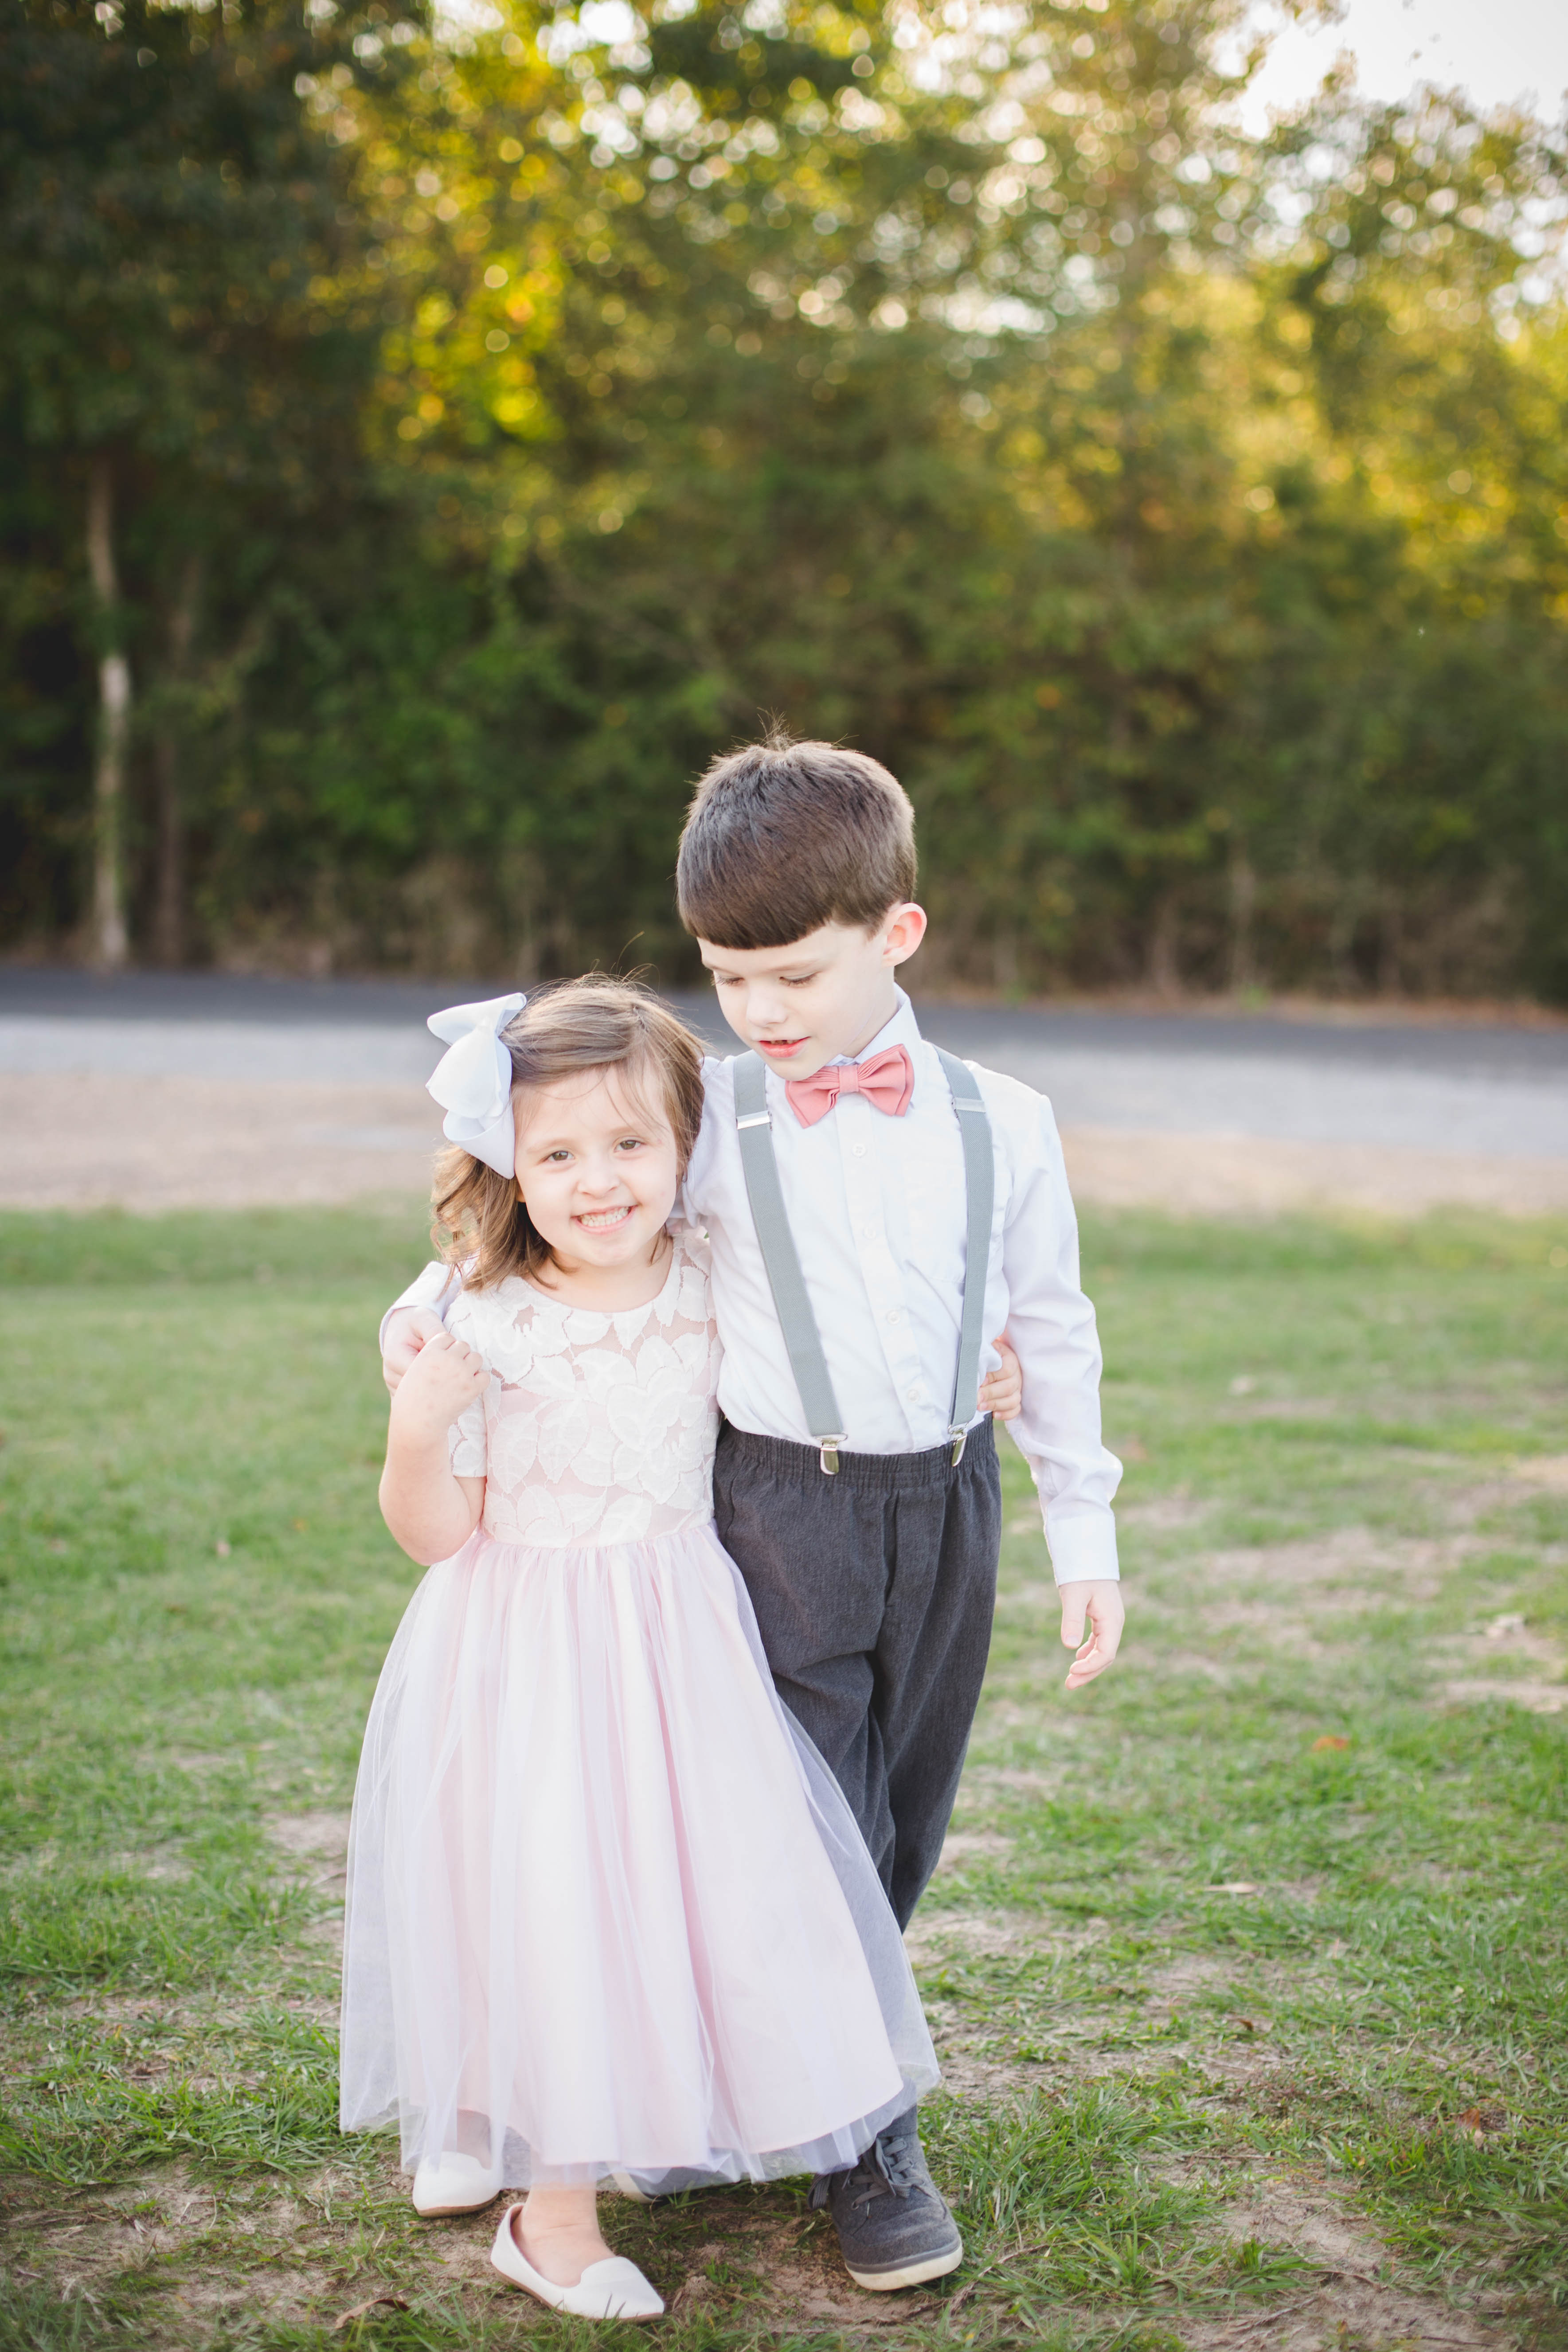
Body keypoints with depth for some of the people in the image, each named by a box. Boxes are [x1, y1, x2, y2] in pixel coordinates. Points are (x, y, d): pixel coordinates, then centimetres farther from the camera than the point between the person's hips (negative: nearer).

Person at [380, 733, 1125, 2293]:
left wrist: (1085, 1540, 8)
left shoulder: (1000, 1125, -1)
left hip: (948, 1505, 2)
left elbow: (1053, 1333, 6)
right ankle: (861, 2138, 15)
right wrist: (436, 1294, -4)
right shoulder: (711, 1122, -5)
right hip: (784, 1508, -2)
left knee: (903, 1823, 13)